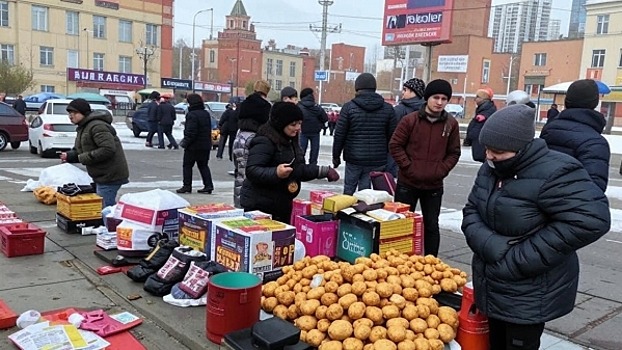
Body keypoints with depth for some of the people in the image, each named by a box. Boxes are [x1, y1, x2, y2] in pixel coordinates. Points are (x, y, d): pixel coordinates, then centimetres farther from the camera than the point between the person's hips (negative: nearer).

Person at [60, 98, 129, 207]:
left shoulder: (97, 126, -16)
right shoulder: (83, 128, 17)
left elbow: (108, 149, -27)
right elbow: (79, 150, 22)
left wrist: (82, 157, -20)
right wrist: (70, 155, -1)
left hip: (109, 176, -10)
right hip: (101, 176, 10)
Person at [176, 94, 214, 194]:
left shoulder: (192, 114, -16)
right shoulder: (206, 114, 10)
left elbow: (191, 132, -21)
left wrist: (185, 143, -12)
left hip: (194, 145, -7)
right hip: (205, 145, 8)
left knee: (187, 165, 5)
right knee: (203, 165, 14)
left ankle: (187, 186, 6)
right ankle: (208, 185, 7)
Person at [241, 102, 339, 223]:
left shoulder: (291, 141, 11)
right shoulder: (264, 141, -19)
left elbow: (299, 169, 14)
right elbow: (251, 171, -26)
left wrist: (323, 171, 3)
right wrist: (276, 173, -41)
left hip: (282, 205, 9)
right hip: (259, 206, -9)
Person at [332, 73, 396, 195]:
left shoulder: (349, 107, -4)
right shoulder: (387, 108, 3)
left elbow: (339, 135, -3)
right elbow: (392, 136, 4)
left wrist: (336, 156, 7)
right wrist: (387, 155, 15)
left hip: (354, 159, -1)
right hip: (378, 161, 2)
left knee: (349, 189, 13)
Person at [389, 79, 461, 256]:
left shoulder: (451, 124, 0)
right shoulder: (410, 120, -7)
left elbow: (453, 153, 5)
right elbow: (395, 145, -4)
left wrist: (441, 171, -9)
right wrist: (408, 167, -11)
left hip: (434, 185, 2)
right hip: (407, 182, -1)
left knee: (432, 225, 11)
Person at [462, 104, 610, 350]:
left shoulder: (554, 173, -22)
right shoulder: (490, 169, 4)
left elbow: (592, 220, -29)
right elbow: (472, 211, 6)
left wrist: (520, 258, -26)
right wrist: (491, 246, -16)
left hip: (529, 294, -7)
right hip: (492, 286, 7)